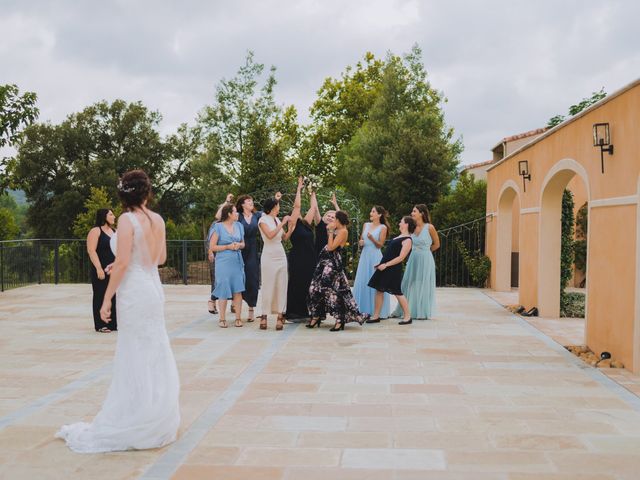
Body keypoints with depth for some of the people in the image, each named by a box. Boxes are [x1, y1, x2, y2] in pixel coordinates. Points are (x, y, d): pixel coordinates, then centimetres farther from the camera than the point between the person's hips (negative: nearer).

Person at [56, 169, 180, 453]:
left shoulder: (127, 219, -14)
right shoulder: (157, 220, 4)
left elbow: (122, 263, -18)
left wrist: (106, 299, -13)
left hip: (134, 294, -7)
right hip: (154, 290, 7)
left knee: (136, 360, 0)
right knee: (155, 357, 14)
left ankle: (135, 427, 9)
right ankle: (157, 422, 24)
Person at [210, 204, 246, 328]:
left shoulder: (238, 226, 11)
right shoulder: (218, 227, -4)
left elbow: (243, 243, 20)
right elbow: (212, 247, -5)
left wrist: (239, 245, -3)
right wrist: (228, 247, -12)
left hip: (237, 261, 4)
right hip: (223, 262, -4)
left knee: (238, 290, 0)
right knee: (224, 291, -2)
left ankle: (238, 318, 6)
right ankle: (222, 318, 9)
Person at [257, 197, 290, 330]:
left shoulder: (277, 220, 12)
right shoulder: (263, 219, -5)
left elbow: (285, 237, 14)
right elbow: (270, 235, -20)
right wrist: (282, 223, -16)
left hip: (281, 255, 6)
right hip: (269, 256, -6)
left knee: (281, 286, 2)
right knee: (268, 286, -4)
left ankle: (280, 316, 5)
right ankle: (264, 316, 2)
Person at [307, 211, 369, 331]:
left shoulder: (343, 231, -13)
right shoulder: (337, 230, 14)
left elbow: (331, 247, -18)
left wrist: (331, 231, -12)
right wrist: (329, 230, 17)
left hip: (333, 263, -10)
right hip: (326, 262, 10)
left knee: (331, 290, -10)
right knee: (315, 288, 10)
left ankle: (339, 320, -3)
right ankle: (315, 316, 18)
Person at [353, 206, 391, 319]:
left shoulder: (383, 227, -2)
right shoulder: (366, 225, 12)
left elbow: (380, 245, -6)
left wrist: (372, 238, -22)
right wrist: (360, 242, -5)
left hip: (375, 257, -5)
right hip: (365, 256, 5)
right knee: (362, 284, 3)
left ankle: (377, 314, -4)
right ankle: (365, 311, 8)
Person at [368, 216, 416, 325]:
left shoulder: (407, 240, -13)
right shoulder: (400, 236, 16)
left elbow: (401, 257, -19)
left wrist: (386, 265, -20)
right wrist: (381, 263, 18)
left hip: (393, 269, -9)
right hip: (385, 267, 9)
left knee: (397, 292, -5)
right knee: (379, 290, 8)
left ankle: (408, 317, 5)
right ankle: (376, 316, 14)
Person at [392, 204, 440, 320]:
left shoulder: (429, 227, -10)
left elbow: (437, 244, 2)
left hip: (425, 259, -5)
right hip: (413, 258, 5)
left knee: (423, 285, 3)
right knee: (409, 284, 7)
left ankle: (423, 312, 14)